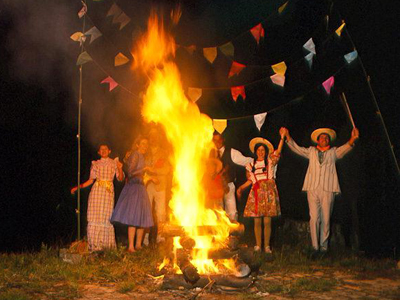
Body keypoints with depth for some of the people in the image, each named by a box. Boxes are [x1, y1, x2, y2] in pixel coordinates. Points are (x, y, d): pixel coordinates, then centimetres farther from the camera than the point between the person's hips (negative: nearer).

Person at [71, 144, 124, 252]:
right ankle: (95, 244, -4)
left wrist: (120, 168, -14)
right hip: (97, 190, 1)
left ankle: (106, 244, 1)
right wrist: (78, 187, 6)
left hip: (108, 191, -1)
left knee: (106, 217, -5)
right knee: (95, 216, -6)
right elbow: (91, 180, 12)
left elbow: (120, 178, 5)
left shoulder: (114, 163, 10)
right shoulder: (95, 164, 12)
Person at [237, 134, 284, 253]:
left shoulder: (270, 161, 8)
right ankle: (258, 245, 7)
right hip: (256, 193, 2)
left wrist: (282, 137, -12)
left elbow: (278, 151, -5)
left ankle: (267, 246, 4)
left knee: (267, 221, -2)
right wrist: (241, 188, 5)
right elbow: (250, 180, 17)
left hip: (268, 192, -2)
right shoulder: (251, 165, 15)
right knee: (257, 221, 0)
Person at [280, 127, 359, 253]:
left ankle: (324, 246, 8)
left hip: (328, 190, 0)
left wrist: (352, 139, -23)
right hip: (312, 189, 0)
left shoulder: (333, 152, 14)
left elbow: (344, 149, -3)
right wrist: (287, 136, 3)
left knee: (326, 219, 1)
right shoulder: (311, 151, 18)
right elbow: (296, 148, 15)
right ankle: (315, 246, -1)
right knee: (314, 218, -6)